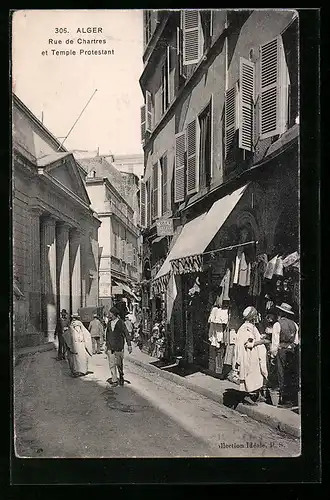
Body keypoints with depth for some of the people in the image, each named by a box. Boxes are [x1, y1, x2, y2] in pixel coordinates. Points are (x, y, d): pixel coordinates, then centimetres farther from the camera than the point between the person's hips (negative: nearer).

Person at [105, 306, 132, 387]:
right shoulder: (109, 323, 9)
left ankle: (121, 377, 26)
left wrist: (129, 345, -9)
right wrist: (107, 345, 20)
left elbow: (126, 334, -5)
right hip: (110, 347, 4)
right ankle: (114, 380, 3)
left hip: (119, 347, -4)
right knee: (112, 364, -2)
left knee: (119, 364, 6)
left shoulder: (121, 323, -6)